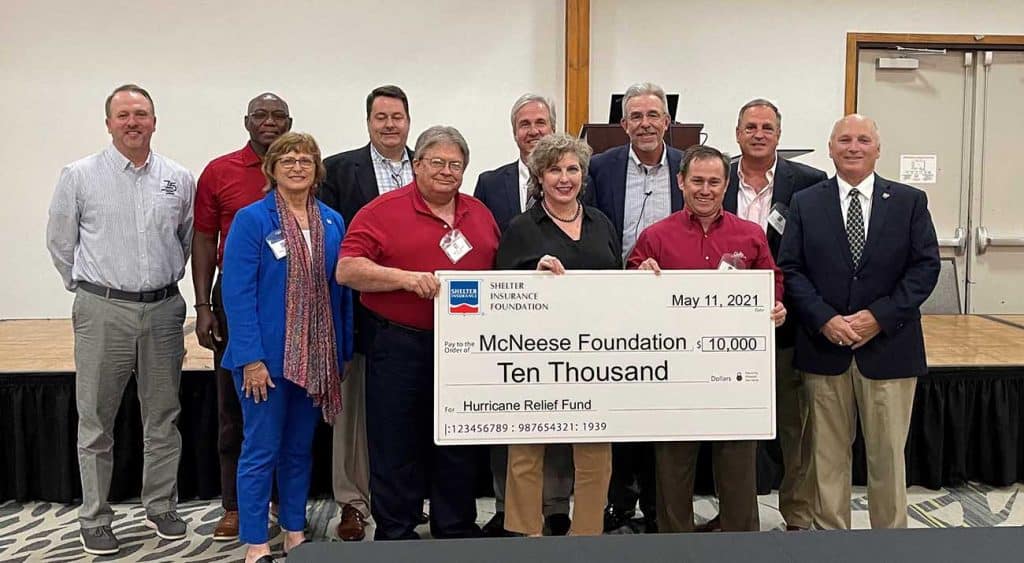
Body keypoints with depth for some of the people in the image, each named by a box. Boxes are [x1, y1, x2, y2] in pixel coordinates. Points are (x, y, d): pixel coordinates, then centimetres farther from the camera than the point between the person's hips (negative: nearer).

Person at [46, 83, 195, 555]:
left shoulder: (179, 179, 4)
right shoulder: (79, 176, -2)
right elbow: (60, 242, 7)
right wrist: (90, 288, 10)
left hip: (163, 309, 2)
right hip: (102, 312, -2)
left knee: (163, 416, 11)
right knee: (96, 420, 6)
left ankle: (161, 507, 26)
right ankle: (95, 518, 19)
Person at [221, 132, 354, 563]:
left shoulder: (332, 222, 7)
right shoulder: (251, 220, -7)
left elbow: (341, 290, 9)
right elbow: (237, 293, -12)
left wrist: (342, 353, 5)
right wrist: (251, 358, -17)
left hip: (316, 357, 5)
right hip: (266, 357, -4)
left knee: (300, 448, 15)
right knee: (261, 451, 3)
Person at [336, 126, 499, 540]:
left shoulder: (480, 214, 13)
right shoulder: (383, 211, -3)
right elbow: (347, 269, -10)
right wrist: (405, 278, -21)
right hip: (400, 347, -4)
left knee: (459, 446, 14)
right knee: (396, 446, 5)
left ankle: (458, 531, 29)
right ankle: (395, 534, 21)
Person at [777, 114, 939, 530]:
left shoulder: (910, 201, 5)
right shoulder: (805, 203, 5)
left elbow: (926, 266, -1)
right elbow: (790, 269, 0)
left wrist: (880, 316, -12)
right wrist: (824, 319, -14)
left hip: (888, 347, 0)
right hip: (824, 347, 1)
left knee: (887, 453, 8)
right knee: (828, 453, 10)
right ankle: (829, 531, 23)